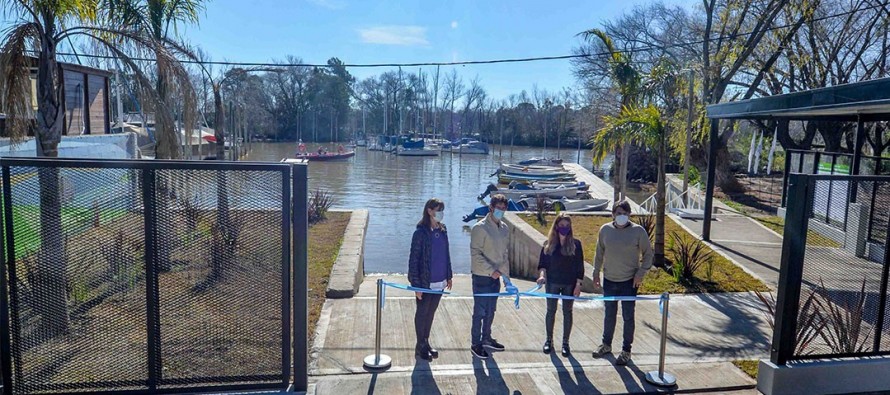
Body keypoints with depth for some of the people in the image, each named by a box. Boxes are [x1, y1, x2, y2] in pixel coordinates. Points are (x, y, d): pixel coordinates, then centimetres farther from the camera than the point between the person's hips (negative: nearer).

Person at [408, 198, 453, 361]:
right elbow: (414, 259, -15)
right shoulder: (421, 232, -16)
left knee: (431, 312, 17)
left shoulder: (442, 231, 4)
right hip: (425, 282, -6)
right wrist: (416, 284, -16)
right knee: (422, 313, 9)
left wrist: (448, 276, 16)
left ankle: (426, 342, 32)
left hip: (439, 281, 6)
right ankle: (420, 345, 24)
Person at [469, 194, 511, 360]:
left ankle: (486, 338, 35)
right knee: (480, 312, 1)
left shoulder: (504, 228, 7)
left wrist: (506, 276, 13)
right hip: (481, 276, -7)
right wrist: (491, 270, -22)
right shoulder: (480, 228, -16)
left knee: (490, 311, 18)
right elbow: (475, 254, -18)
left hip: (496, 276, 7)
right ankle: (475, 344, 15)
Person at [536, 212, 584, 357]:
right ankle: (549, 340, 26)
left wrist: (578, 285, -6)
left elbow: (580, 266, -2)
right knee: (551, 311, 11)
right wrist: (542, 274, -16)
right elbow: (542, 263, 2)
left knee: (567, 312, 8)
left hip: (569, 284, -1)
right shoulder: (549, 244, -1)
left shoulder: (576, 244, -4)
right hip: (552, 283, 1)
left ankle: (565, 343, 20)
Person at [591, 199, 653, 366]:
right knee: (609, 314, 17)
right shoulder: (605, 230, -2)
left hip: (629, 281, -3)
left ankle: (626, 350, 20)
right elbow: (599, 253, 9)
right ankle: (606, 344, 33)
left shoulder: (638, 231, -10)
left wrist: (640, 273, -8)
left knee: (628, 317, 6)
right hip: (609, 280, 3)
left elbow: (648, 254, -1)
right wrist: (596, 272, 9)